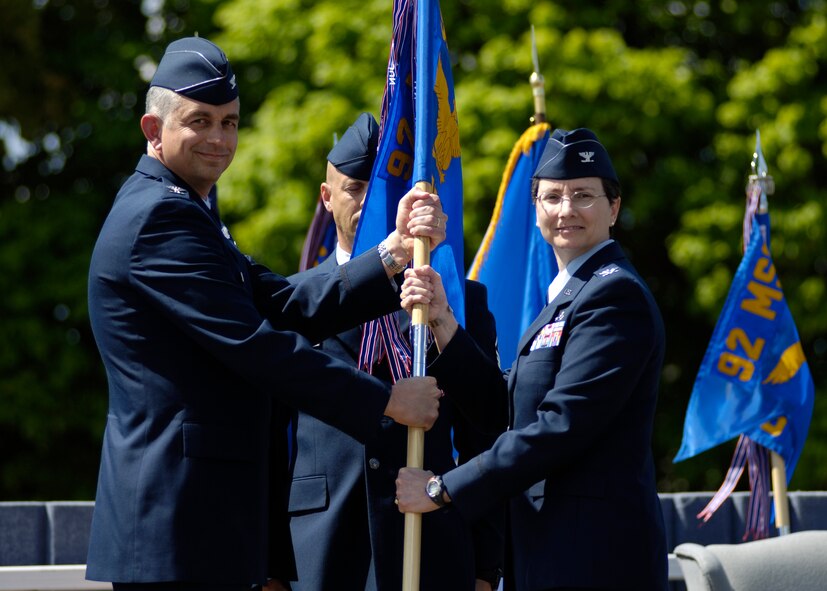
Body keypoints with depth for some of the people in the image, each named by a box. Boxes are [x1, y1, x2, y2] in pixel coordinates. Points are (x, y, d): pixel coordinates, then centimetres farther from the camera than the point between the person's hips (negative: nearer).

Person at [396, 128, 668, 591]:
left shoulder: (614, 295, -12)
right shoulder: (569, 296, 19)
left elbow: (560, 427, -20)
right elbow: (507, 410, 12)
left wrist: (443, 488, -15)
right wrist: (444, 322, 2)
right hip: (557, 551, 9)